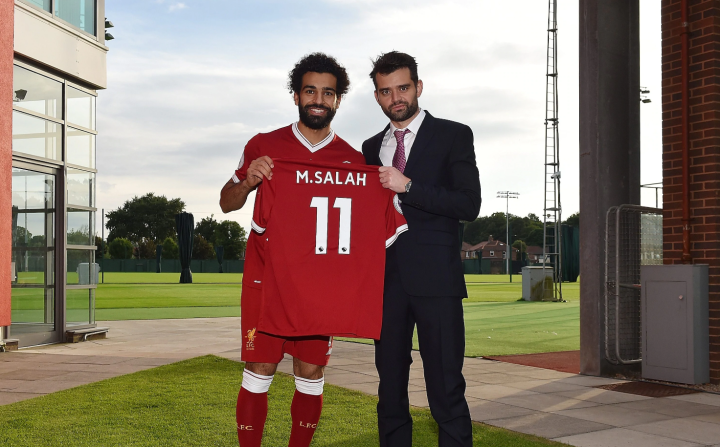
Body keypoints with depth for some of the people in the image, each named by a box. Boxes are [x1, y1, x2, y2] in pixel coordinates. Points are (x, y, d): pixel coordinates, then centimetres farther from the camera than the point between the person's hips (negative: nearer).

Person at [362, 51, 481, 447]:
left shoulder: (453, 136, 3)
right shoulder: (372, 148, 17)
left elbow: (469, 205, -8)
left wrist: (408, 186, -14)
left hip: (435, 280, -4)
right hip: (387, 281, 5)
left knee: (446, 392, -6)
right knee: (391, 391, 9)